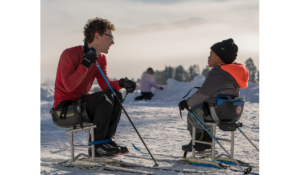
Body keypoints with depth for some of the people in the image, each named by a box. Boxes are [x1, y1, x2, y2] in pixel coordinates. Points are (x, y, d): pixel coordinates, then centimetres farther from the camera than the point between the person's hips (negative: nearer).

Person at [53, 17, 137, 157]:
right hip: (64, 108, -8)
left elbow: (105, 85, 2)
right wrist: (86, 63, -32)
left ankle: (107, 140, -6)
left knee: (116, 96, -7)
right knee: (104, 98, -27)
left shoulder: (101, 59, 7)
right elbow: (69, 86, -28)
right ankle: (96, 146, -17)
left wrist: (121, 83, -17)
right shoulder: (70, 54, -17)